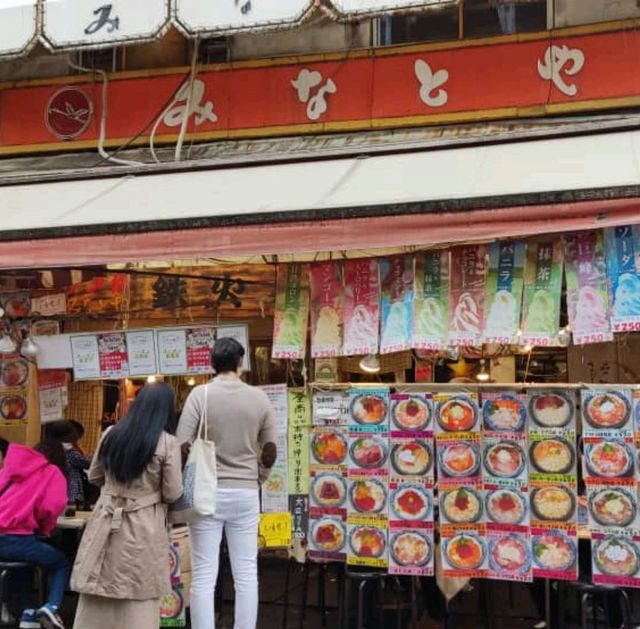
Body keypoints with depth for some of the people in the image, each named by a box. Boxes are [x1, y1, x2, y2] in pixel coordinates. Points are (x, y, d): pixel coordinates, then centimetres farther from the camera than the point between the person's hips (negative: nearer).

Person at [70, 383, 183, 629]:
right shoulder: (168, 443, -11)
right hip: (143, 527, -4)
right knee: (139, 600, 5)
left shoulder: (111, 434, 2)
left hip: (107, 521, 4)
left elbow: (94, 477, 14)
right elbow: (173, 494, -7)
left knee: (98, 599, 12)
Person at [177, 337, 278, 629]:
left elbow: (181, 445, -10)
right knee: (246, 574, 8)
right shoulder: (259, 397, 0)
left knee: (203, 576, 3)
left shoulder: (201, 394, -7)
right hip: (246, 494, 2)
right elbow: (270, 450, 7)